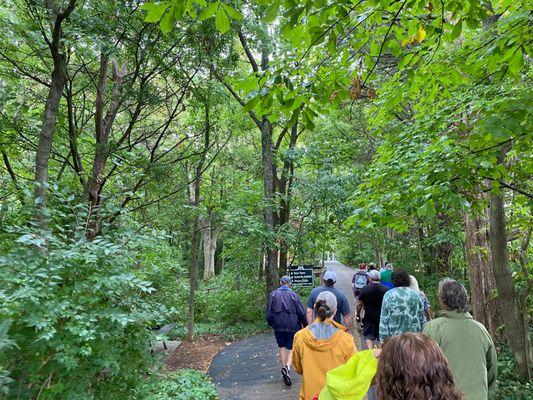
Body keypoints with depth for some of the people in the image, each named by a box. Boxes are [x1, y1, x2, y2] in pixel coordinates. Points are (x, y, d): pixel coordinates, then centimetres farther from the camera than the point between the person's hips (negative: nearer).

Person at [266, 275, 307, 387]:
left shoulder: (273, 294, 0)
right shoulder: (293, 294, -7)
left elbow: (269, 312, 3)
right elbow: (301, 312, -5)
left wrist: (271, 323, 17)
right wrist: (305, 324, 9)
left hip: (279, 326, 2)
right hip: (293, 326, -2)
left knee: (282, 347, 17)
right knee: (292, 348, 4)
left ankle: (284, 367, 19)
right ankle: (287, 367, -16)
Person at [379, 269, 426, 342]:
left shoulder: (389, 295, -5)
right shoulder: (416, 295, 5)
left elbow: (384, 319, -6)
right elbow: (422, 318, 10)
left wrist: (383, 339, -2)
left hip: (394, 335, -3)